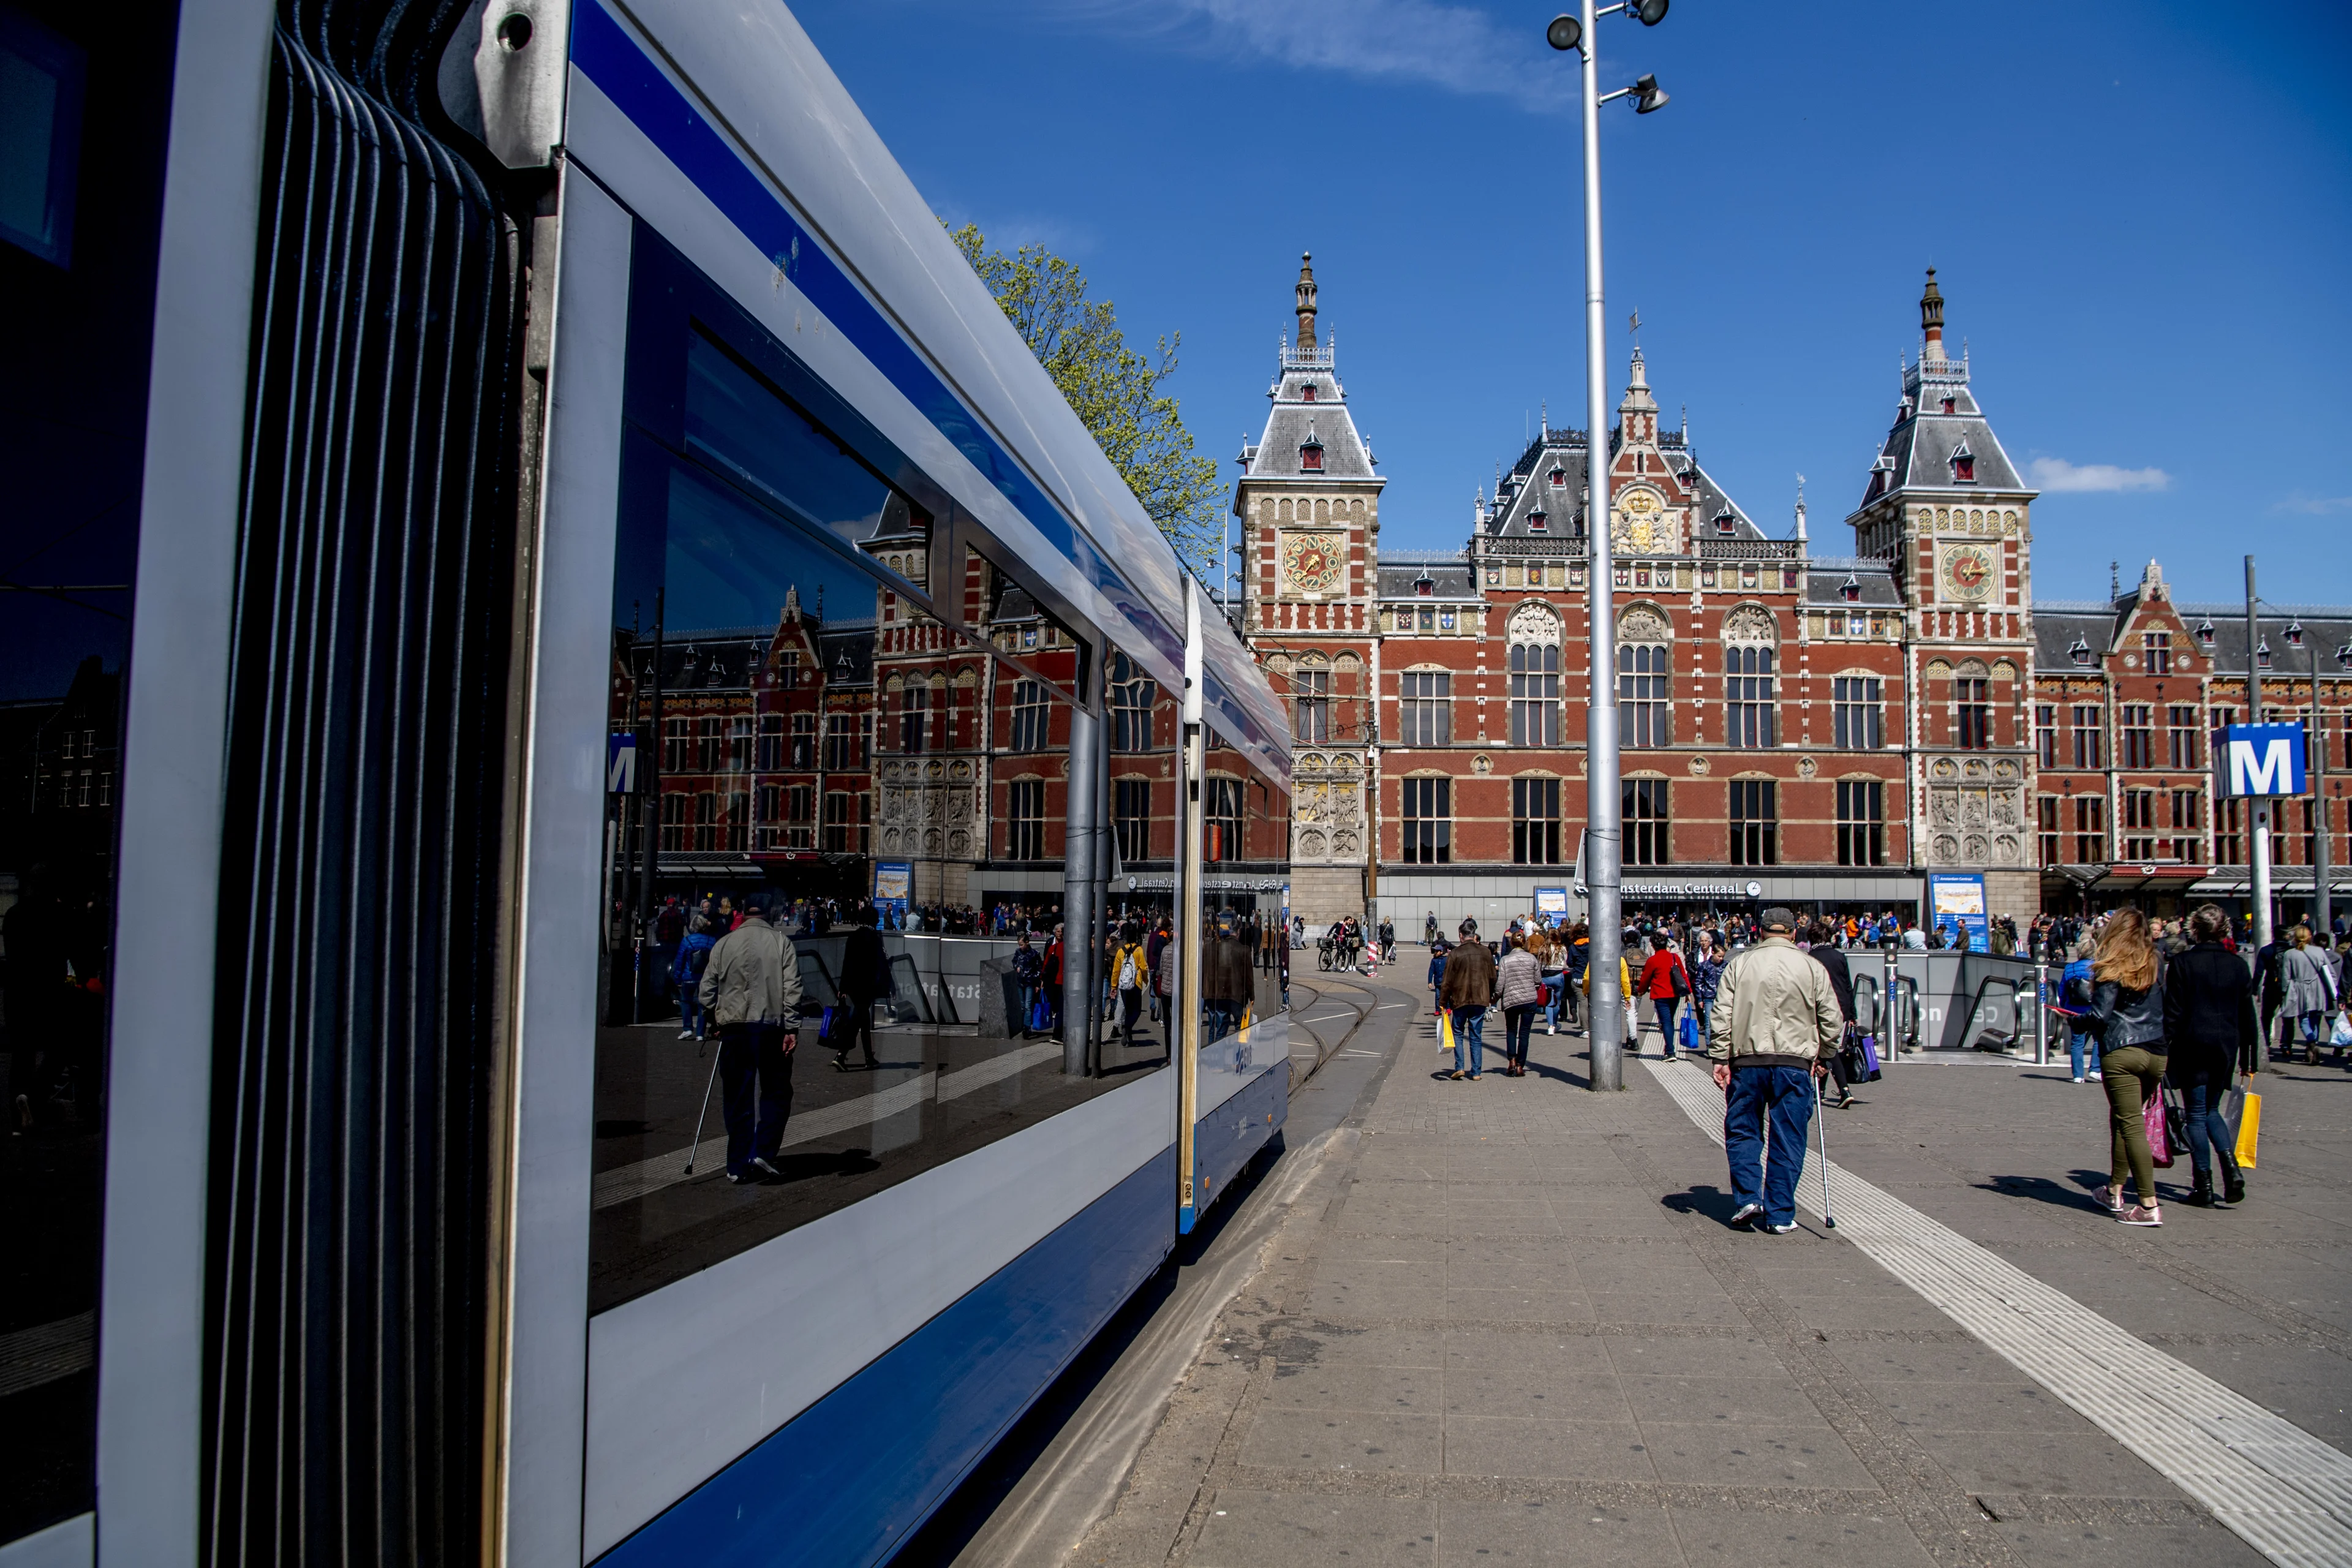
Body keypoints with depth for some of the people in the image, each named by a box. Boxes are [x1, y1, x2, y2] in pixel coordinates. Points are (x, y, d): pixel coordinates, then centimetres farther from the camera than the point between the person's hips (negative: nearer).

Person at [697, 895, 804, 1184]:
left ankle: (738, 1166, 13)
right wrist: (792, 1028, -6)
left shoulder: (724, 944, 6)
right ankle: (763, 1153, -4)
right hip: (771, 1027, -2)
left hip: (733, 1029, 2)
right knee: (776, 1094, 10)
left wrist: (717, 1019, 23)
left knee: (736, 1099, 10)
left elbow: (707, 990, 9)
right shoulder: (781, 942, 0)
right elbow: (792, 988, -7)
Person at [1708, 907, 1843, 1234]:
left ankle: (1748, 1198, 1)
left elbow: (1721, 1016, -2)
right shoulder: (1812, 968, 3)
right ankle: (1780, 1214, 10)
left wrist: (1719, 1059, 1)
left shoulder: (1739, 965, 3)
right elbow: (1832, 1020, 5)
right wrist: (1821, 1058, 18)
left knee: (1742, 1132, 12)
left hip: (1747, 1061, 0)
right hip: (1795, 1063, 0)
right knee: (1788, 1140, 7)